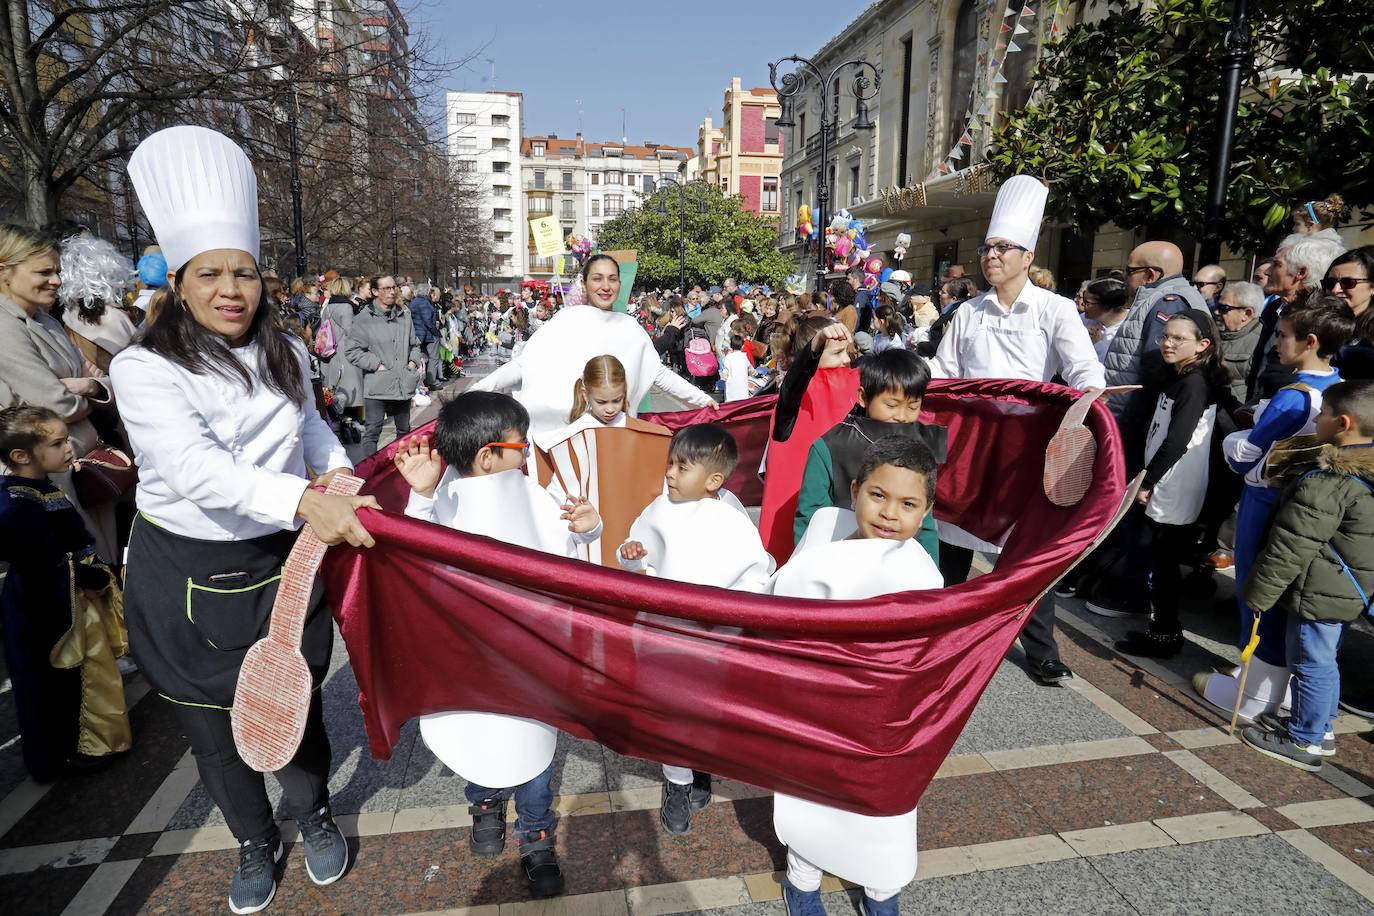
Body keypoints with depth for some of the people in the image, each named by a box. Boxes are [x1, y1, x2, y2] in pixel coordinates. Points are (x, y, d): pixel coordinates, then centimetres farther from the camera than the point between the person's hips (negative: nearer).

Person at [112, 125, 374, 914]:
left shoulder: (286, 354, 0)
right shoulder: (145, 369, -16)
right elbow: (195, 467, -33)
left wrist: (338, 467, 1)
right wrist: (304, 501, -46)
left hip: (283, 566, 3)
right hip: (188, 578, -2)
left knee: (296, 705, 15)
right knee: (215, 727, 15)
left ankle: (316, 817, 42)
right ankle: (256, 843, 41)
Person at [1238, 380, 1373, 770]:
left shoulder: (1326, 482, -26)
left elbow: (1291, 548, -23)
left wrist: (1259, 592, -15)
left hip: (1320, 593, -9)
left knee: (1311, 664, 3)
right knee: (1325, 660, 22)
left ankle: (1304, 743, 16)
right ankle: (1322, 728, 36)